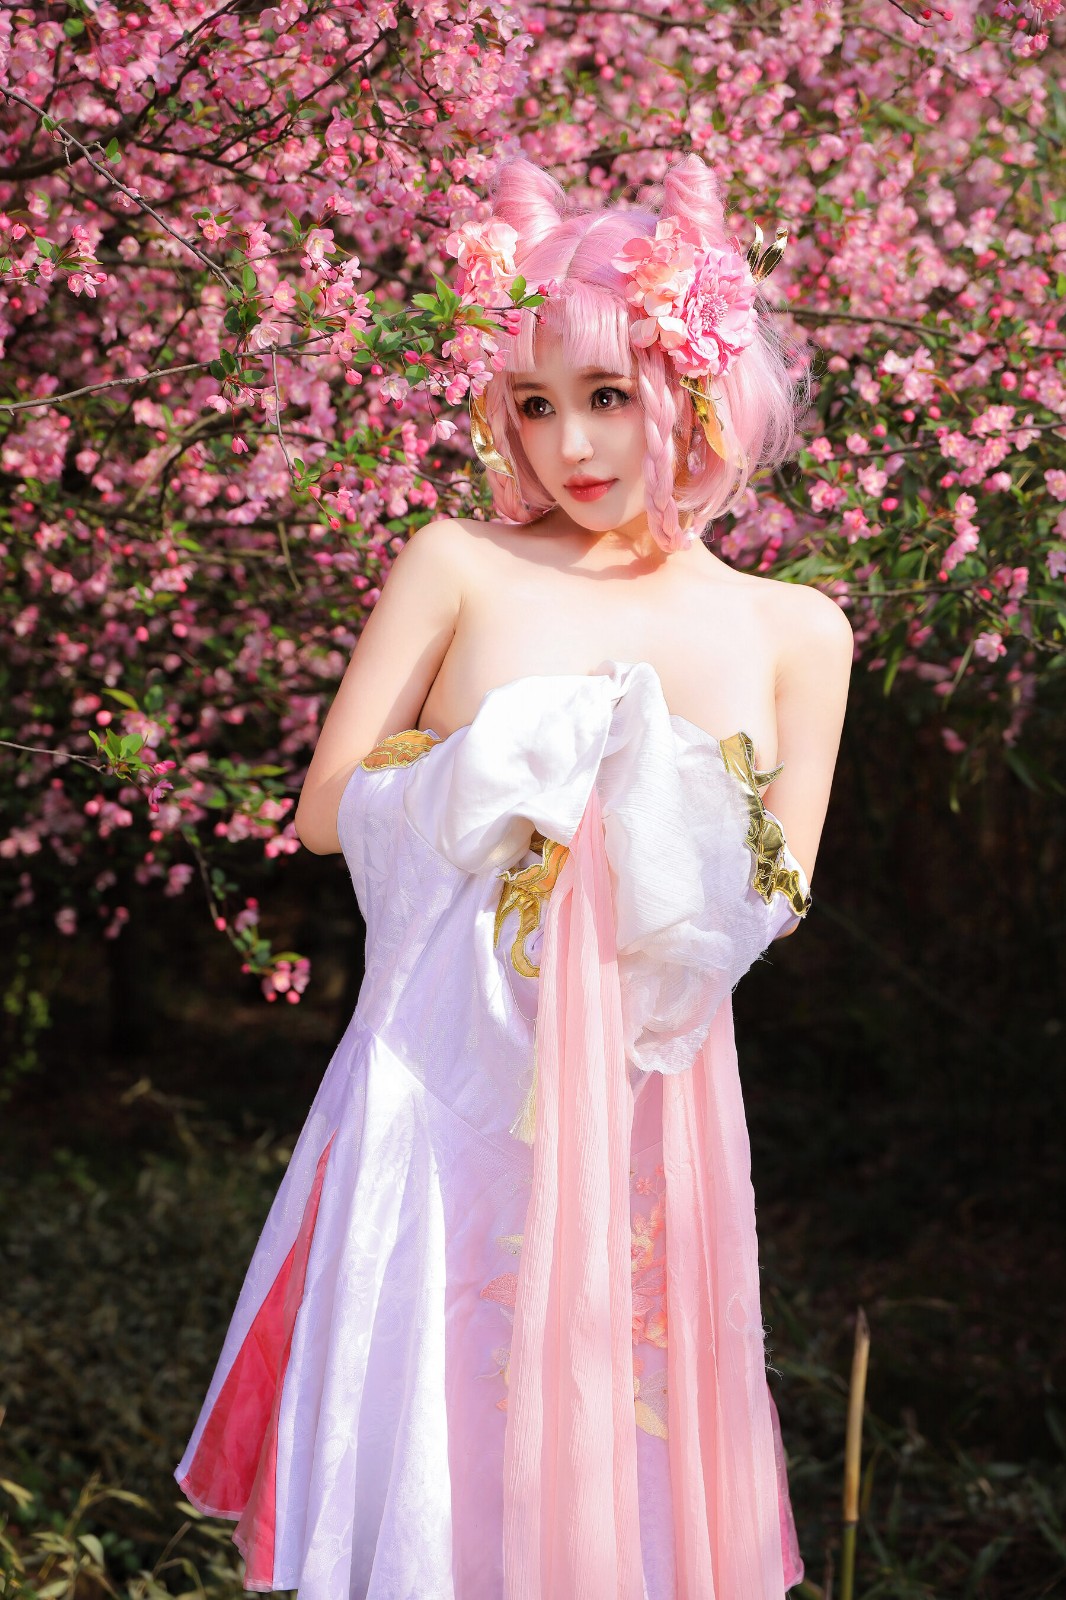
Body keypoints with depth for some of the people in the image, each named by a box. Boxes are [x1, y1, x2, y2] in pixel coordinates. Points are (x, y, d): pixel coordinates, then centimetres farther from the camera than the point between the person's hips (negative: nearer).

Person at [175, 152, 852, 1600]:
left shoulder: (794, 633, 5)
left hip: (650, 1096, 2)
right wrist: (499, 770, -9)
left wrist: (681, 829, -10)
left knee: (613, 1432, 8)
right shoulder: (459, 568, 1)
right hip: (454, 1076, -1)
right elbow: (328, 808, 2)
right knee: (424, 1435, 2)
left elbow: (776, 902, 8)